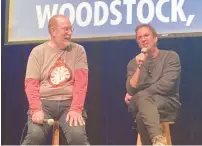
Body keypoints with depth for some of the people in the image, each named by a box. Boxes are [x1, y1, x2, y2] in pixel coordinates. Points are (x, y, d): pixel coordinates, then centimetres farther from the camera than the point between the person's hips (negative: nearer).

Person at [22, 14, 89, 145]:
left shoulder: (78, 50, 7)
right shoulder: (38, 52, 7)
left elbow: (81, 81, -3)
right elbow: (31, 83, 0)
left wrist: (76, 109, -17)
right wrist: (36, 109, -16)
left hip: (69, 102, 0)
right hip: (44, 102, 0)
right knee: (35, 135, -26)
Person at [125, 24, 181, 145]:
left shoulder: (171, 56, 1)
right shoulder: (133, 63, 12)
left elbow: (166, 85, -13)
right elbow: (131, 90, -2)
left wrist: (138, 96, -9)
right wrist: (139, 66, -13)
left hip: (167, 104, -2)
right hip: (140, 105, 2)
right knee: (142, 99, -37)